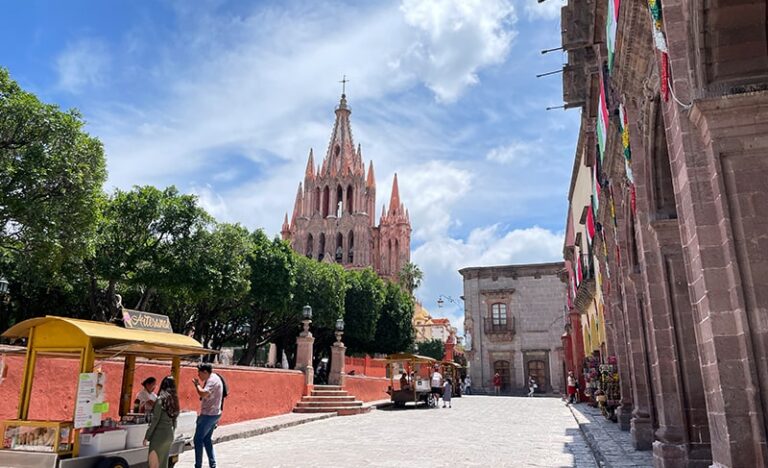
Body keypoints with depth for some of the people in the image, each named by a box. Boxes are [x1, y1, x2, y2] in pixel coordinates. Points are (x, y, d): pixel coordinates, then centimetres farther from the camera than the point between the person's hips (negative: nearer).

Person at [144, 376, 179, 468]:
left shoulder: (161, 399, -11)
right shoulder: (174, 400, 9)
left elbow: (155, 420, -14)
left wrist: (147, 436, -9)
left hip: (159, 434, -7)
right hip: (169, 435, 7)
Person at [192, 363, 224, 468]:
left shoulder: (212, 380, -18)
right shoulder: (212, 379, 14)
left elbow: (203, 393, -31)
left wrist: (197, 384, -18)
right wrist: (200, 384, 10)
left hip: (209, 415, -10)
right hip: (214, 414, 10)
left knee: (198, 439, -2)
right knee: (206, 439, 17)